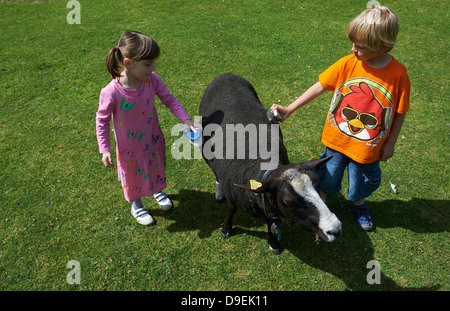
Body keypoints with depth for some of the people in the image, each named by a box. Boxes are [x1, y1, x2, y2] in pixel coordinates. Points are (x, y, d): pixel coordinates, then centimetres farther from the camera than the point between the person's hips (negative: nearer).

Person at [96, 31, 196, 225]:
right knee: (133, 176, 22)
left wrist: (186, 120, -17)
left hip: (153, 141, 4)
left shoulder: (152, 80, -22)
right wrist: (105, 150, -15)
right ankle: (136, 206, 52)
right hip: (130, 147, -3)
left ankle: (158, 191, 63)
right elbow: (102, 121, -17)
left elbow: (169, 100, -7)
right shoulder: (111, 92, -31)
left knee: (156, 168, 29)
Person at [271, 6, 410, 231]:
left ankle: (359, 205, 55)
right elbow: (320, 87, -7)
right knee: (328, 177, 18)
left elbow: (400, 112, -7)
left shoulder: (398, 74, -18)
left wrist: (390, 144, -2)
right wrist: (290, 109, -9)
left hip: (368, 147, -1)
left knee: (361, 183, 21)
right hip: (337, 140, 1)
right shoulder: (348, 64, -14)